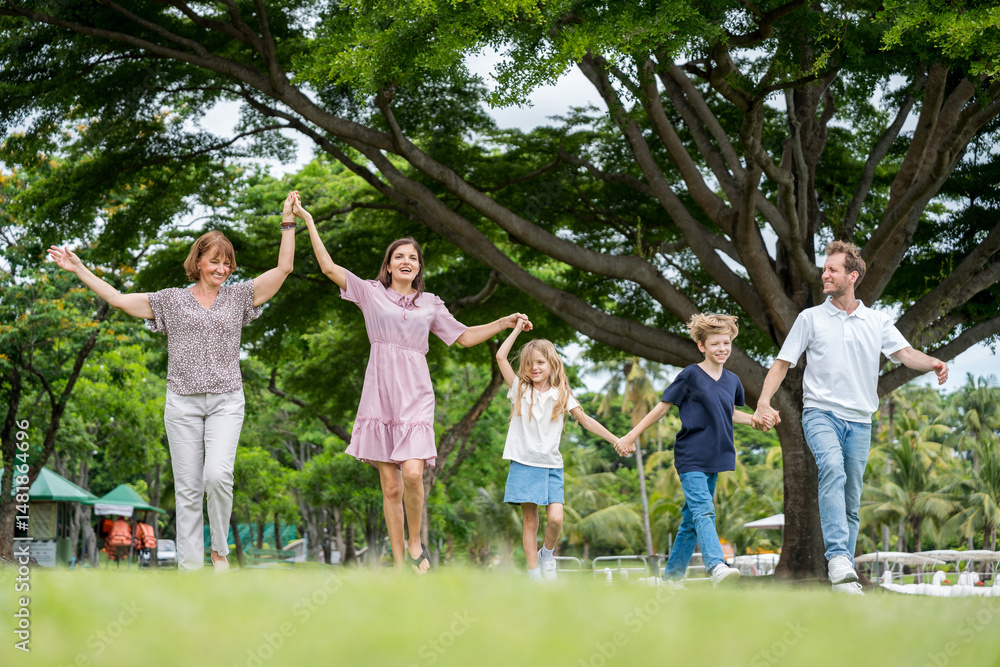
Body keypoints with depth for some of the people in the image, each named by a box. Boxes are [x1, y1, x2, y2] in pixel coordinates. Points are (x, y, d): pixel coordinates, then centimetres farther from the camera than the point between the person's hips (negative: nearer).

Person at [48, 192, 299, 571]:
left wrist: (288, 224, 0)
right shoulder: (173, 300, 9)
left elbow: (283, 269, 5)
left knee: (218, 475, -20)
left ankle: (220, 549, 0)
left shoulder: (239, 297, 10)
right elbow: (119, 300, 8)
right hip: (183, 401, 1)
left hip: (226, 401, -1)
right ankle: (190, 565, 3)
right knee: (188, 486, -1)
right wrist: (78, 269, 5)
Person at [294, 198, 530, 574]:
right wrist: (308, 222, 5)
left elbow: (465, 337, 22)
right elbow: (329, 267, 5)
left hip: (415, 395, 0)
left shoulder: (430, 304, 16)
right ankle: (399, 563, 6)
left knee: (412, 473, -20)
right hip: (380, 394, 0)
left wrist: (504, 323, 13)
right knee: (390, 486, -1)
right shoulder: (371, 293, 10)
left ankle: (415, 542, 4)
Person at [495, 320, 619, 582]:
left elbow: (585, 420, 7)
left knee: (555, 518, -14)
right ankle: (534, 575, 3)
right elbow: (501, 356, 0)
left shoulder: (561, 395, 7)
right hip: (524, 464, -1)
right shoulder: (520, 389, 5)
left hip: (551, 466, 1)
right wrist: (517, 329, 6)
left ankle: (547, 554, 15)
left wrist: (615, 440, 1)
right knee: (530, 521, -2)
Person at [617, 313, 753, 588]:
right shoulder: (690, 376, -7)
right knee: (703, 511, -21)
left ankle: (672, 574, 17)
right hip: (690, 459, -6)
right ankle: (717, 567, -36)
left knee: (692, 518, 10)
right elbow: (662, 408, -1)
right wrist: (631, 436, 1)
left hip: (715, 460, 6)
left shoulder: (732, 380, 10)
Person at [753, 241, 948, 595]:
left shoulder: (878, 321, 12)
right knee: (833, 469, -31)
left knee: (852, 502, 4)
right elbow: (783, 362, 6)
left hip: (860, 420, 3)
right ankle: (838, 558, -41)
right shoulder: (810, 318, 7)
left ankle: (844, 577, 12)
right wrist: (763, 402, -9)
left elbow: (904, 352, -1)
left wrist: (933, 363, -24)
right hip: (820, 412, -3)